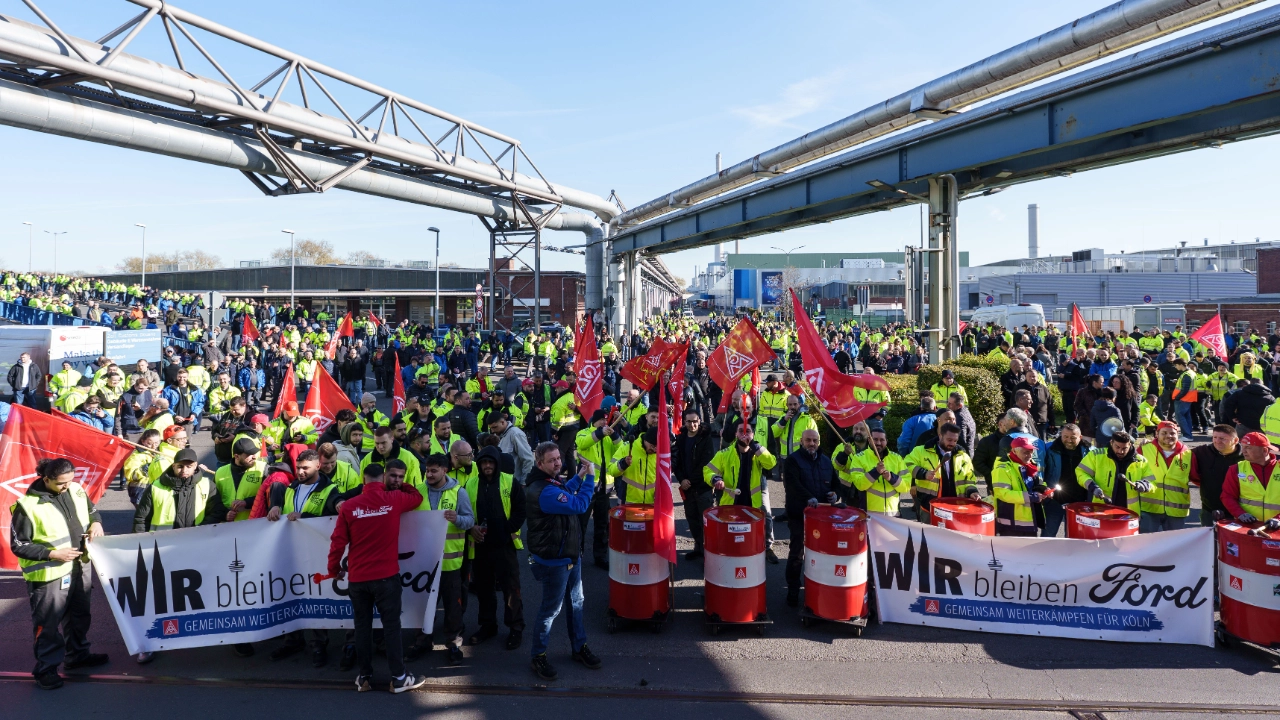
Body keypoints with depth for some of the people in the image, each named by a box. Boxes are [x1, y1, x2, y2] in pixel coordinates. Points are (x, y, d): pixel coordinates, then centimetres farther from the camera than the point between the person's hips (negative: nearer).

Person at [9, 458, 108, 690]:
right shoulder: (28, 506, -21)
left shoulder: (76, 490, -3)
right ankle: (46, 668, 23)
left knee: (80, 615, 22)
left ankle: (78, 654, 40)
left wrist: (96, 523, -6)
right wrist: (53, 553, -22)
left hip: (80, 567, 6)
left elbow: (92, 510, 15)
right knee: (48, 624, 7)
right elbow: (18, 546, -15)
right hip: (49, 574, -6)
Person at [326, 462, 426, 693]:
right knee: (391, 626, 5)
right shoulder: (393, 499, -6)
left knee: (362, 627, 13)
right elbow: (417, 497, 14)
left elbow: (337, 542, -2)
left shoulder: (348, 506, -4)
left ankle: (364, 678, 22)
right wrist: (400, 485, 25)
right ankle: (399, 677, 10)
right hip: (386, 576, -2)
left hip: (357, 578, 2)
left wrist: (334, 569, 12)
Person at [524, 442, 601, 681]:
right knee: (551, 608, 5)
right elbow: (579, 505, -31)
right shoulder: (543, 492, -30)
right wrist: (589, 477, -24)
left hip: (570, 554, 10)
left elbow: (565, 493, 25)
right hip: (554, 561, -10)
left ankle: (579, 647, 36)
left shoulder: (553, 481, 2)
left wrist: (579, 477, 10)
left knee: (576, 602, 20)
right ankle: (538, 656, 22)